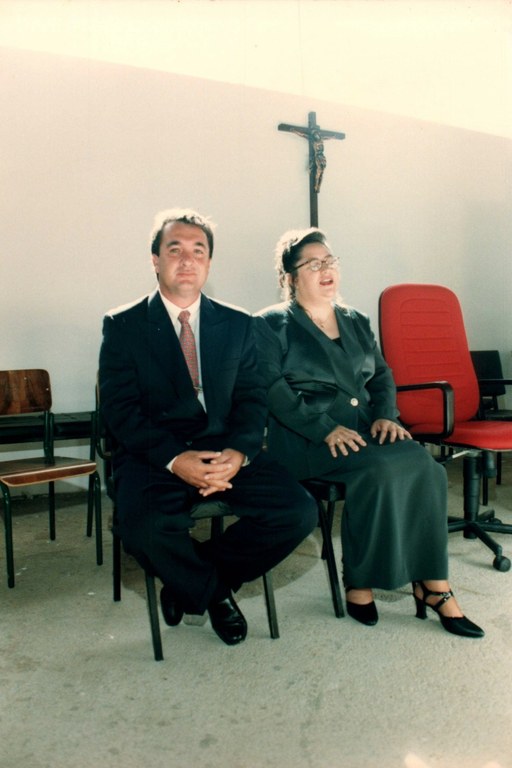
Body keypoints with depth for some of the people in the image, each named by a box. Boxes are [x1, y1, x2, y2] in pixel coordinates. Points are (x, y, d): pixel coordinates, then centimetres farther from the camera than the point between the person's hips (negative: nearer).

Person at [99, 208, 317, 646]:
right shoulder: (122, 326, 3)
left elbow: (252, 399, 5)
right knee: (149, 529, -33)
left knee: (299, 512, -18)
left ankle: (190, 585, 6)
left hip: (226, 451, 3)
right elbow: (119, 409, -5)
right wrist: (175, 459, -21)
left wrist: (238, 453, -16)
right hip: (153, 457, -2)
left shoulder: (239, 325, 12)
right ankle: (214, 593, 4)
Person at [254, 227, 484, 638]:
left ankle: (432, 583, -13)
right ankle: (359, 583, -13)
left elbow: (381, 374, 16)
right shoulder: (272, 324, 2)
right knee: (381, 468, -31)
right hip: (305, 437, -5)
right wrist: (325, 428, -21)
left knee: (426, 466, -23)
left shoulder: (356, 321, 21)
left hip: (363, 428, 5)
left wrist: (385, 414, -6)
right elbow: (273, 388, -10)